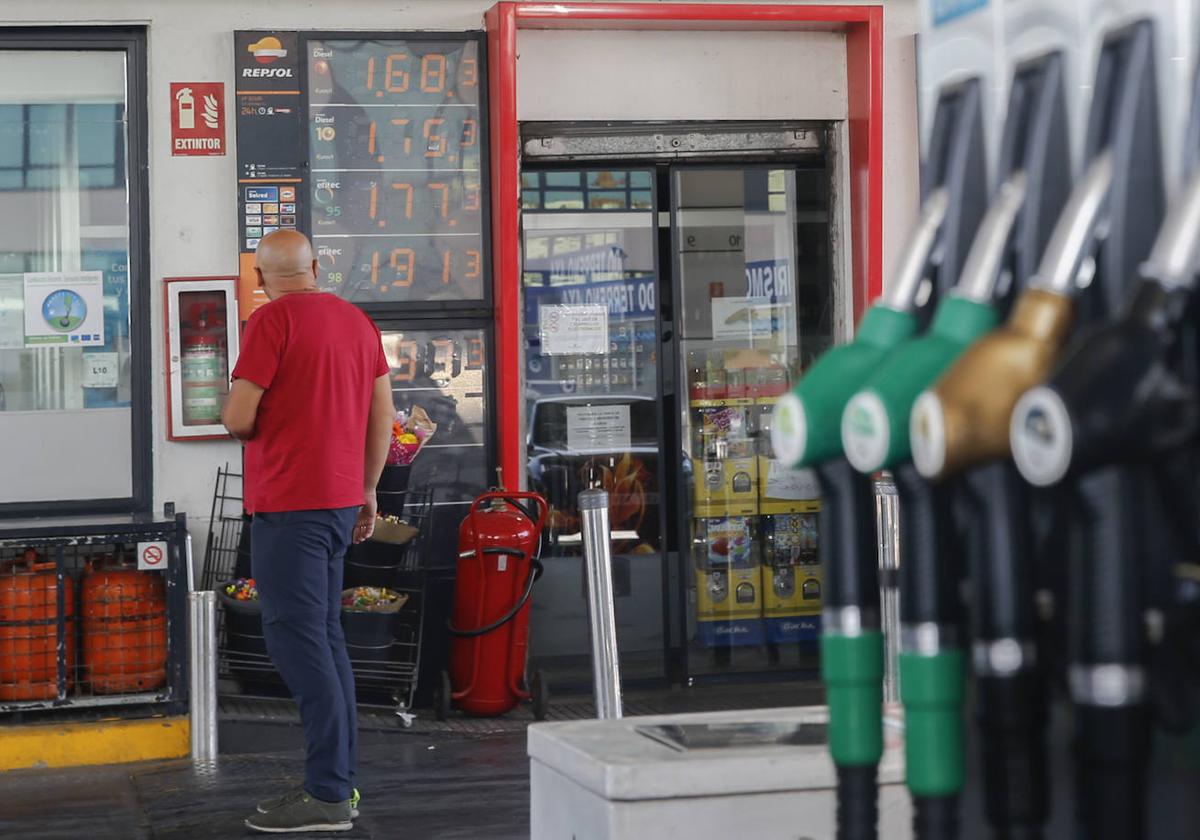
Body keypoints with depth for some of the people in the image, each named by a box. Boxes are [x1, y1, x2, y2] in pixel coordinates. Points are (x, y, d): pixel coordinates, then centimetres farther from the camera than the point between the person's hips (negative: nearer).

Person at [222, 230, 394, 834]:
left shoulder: (272, 321, -11)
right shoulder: (357, 321, 12)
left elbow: (238, 418, -14)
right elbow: (383, 413, 14)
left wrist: (235, 417, 9)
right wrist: (368, 490, 22)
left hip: (289, 502, -8)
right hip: (342, 499, 8)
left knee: (296, 638, -8)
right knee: (324, 636, 14)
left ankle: (328, 795, -10)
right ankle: (339, 780, 17)